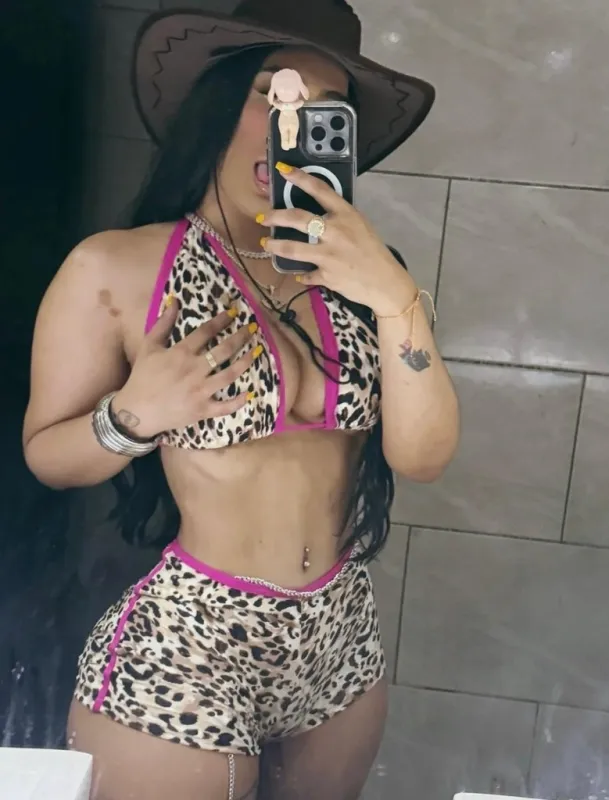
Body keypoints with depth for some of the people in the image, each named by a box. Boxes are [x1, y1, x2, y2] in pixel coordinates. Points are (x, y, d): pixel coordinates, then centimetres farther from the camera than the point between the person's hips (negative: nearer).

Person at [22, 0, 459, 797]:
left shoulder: (352, 274, -3)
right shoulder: (115, 270, -13)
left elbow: (423, 456, -9)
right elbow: (46, 454, -4)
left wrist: (398, 299, -22)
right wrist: (133, 416, -23)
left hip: (343, 643, 5)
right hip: (179, 658, -4)